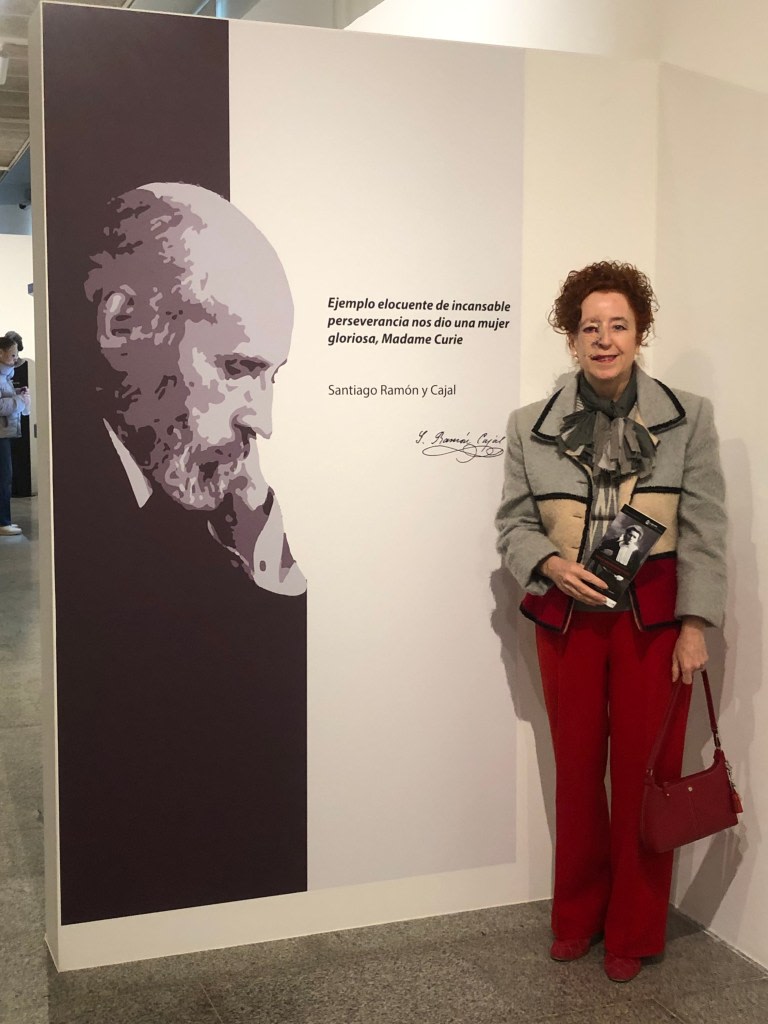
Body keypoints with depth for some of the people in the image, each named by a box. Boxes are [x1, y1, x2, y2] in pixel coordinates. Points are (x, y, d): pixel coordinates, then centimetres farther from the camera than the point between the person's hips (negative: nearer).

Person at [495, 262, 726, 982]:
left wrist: (695, 624, -9)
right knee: (576, 768, 11)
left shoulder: (688, 417, -1)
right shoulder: (532, 425, 3)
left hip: (654, 617, -1)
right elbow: (513, 523, 6)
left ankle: (633, 934, 23)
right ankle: (577, 917, 30)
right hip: (566, 615, 2)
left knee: (645, 772, 4)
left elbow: (704, 530, -3)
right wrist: (551, 565, -14)